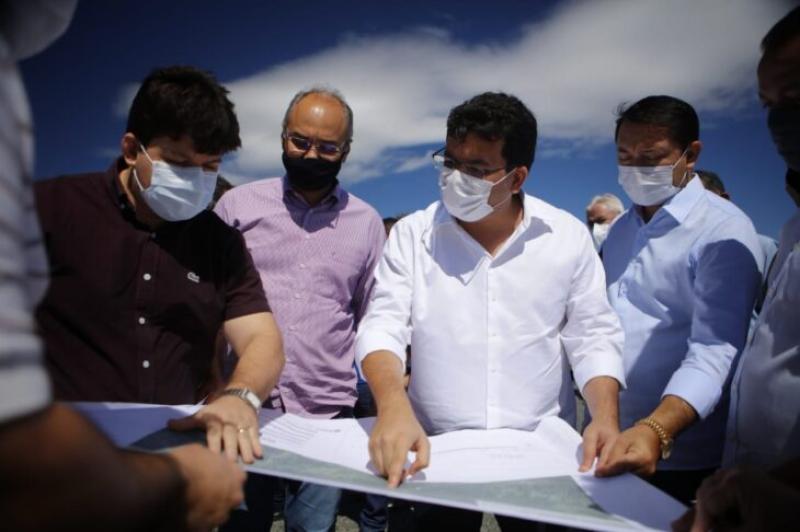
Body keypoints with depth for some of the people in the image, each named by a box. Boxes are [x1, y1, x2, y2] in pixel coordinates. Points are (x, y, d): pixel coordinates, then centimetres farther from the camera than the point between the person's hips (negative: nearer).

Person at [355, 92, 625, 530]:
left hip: (541, 453, 1)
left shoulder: (569, 237, -4)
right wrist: (393, 405, -31)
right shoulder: (411, 235, -6)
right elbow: (383, 326, -12)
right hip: (435, 452, 0)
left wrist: (605, 418, -17)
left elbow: (593, 337, -1)